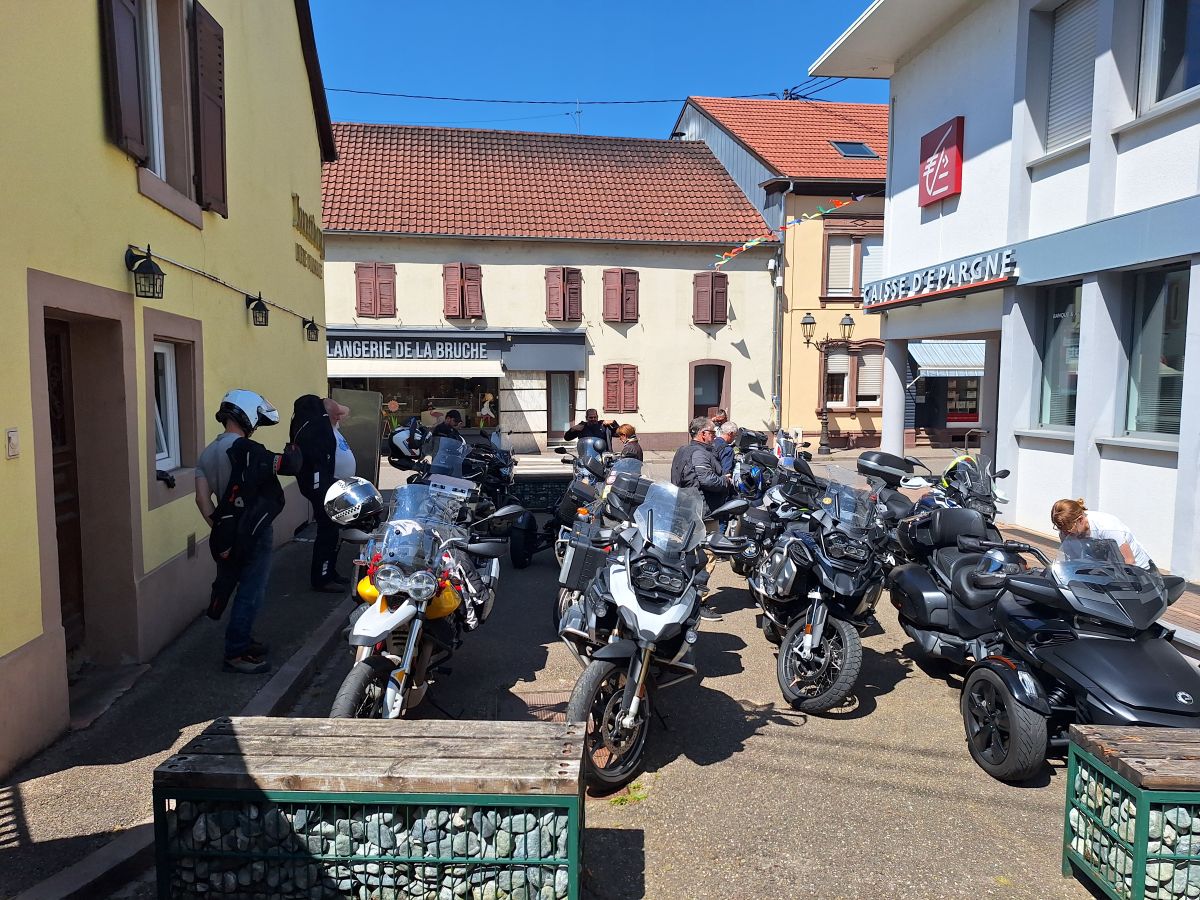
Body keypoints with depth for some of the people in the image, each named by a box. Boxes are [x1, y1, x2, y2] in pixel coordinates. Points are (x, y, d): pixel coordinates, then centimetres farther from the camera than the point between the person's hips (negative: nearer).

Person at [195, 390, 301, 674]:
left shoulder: (207, 454, 8)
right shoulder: (246, 450, -17)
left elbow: (202, 498, 1)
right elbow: (291, 465, -21)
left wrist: (219, 529, 0)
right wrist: (294, 447, 0)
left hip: (229, 532, 8)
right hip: (254, 533, -8)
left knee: (243, 588, 21)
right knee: (250, 592, 0)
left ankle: (243, 640, 33)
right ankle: (237, 653, 4)